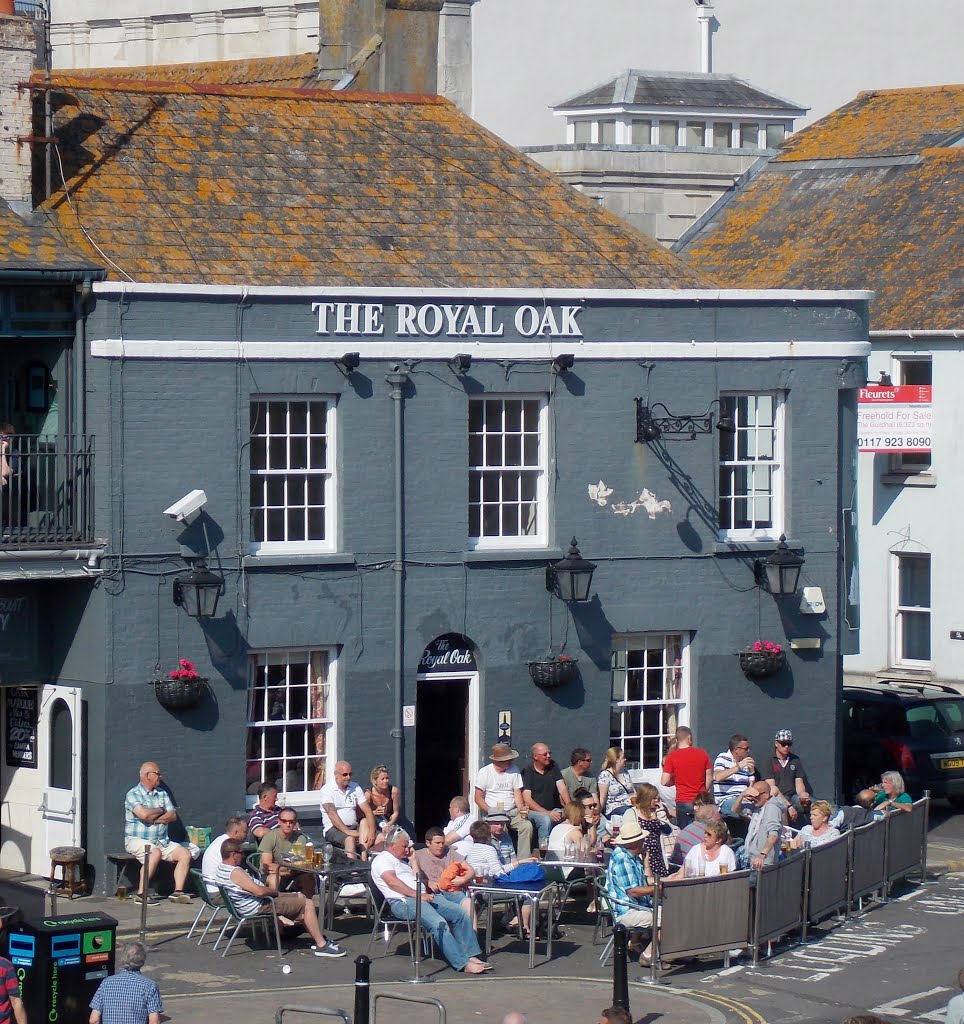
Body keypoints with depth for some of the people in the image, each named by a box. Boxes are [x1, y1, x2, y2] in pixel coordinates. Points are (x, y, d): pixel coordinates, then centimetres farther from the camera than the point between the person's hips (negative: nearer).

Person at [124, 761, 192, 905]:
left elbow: (173, 816, 3)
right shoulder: (133, 794, -7)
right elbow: (144, 814, -24)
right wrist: (161, 811, -5)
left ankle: (178, 891, -15)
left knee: (185, 854, -11)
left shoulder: (162, 794, 14)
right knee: (155, 853, -35)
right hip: (137, 840, -7)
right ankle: (141, 893, -29)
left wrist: (153, 819, -12)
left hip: (162, 841, 7)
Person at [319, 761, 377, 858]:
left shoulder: (355, 788, 11)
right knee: (350, 839, -33)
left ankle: (364, 861, -36)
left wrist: (372, 831, -15)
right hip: (334, 829, -5)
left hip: (353, 827, 5)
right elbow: (331, 813, -17)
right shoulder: (327, 790, -4)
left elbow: (367, 810, 3)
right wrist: (347, 831, -30)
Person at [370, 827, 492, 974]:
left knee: (460, 913, -7)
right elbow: (392, 882, -15)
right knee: (438, 923, -30)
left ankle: (471, 956, -10)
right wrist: (418, 895, -19)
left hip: (423, 897, 10)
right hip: (403, 901, -10)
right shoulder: (382, 859, 2)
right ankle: (463, 964, -32)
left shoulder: (402, 861, 31)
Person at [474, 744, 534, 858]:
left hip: (512, 812, 3)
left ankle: (523, 861, -23)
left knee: (527, 825, -26)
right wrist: (490, 811, -15)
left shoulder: (514, 770, 8)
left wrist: (522, 808, -14)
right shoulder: (484, 773, 0)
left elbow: (518, 794, 6)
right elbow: (479, 798, 0)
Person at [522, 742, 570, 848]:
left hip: (553, 810, 4)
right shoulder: (527, 772, -4)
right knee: (546, 820, -36)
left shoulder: (553, 767, 11)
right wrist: (547, 813, -21)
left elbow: (562, 788, 4)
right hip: (534, 811, -4)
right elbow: (527, 800, -12)